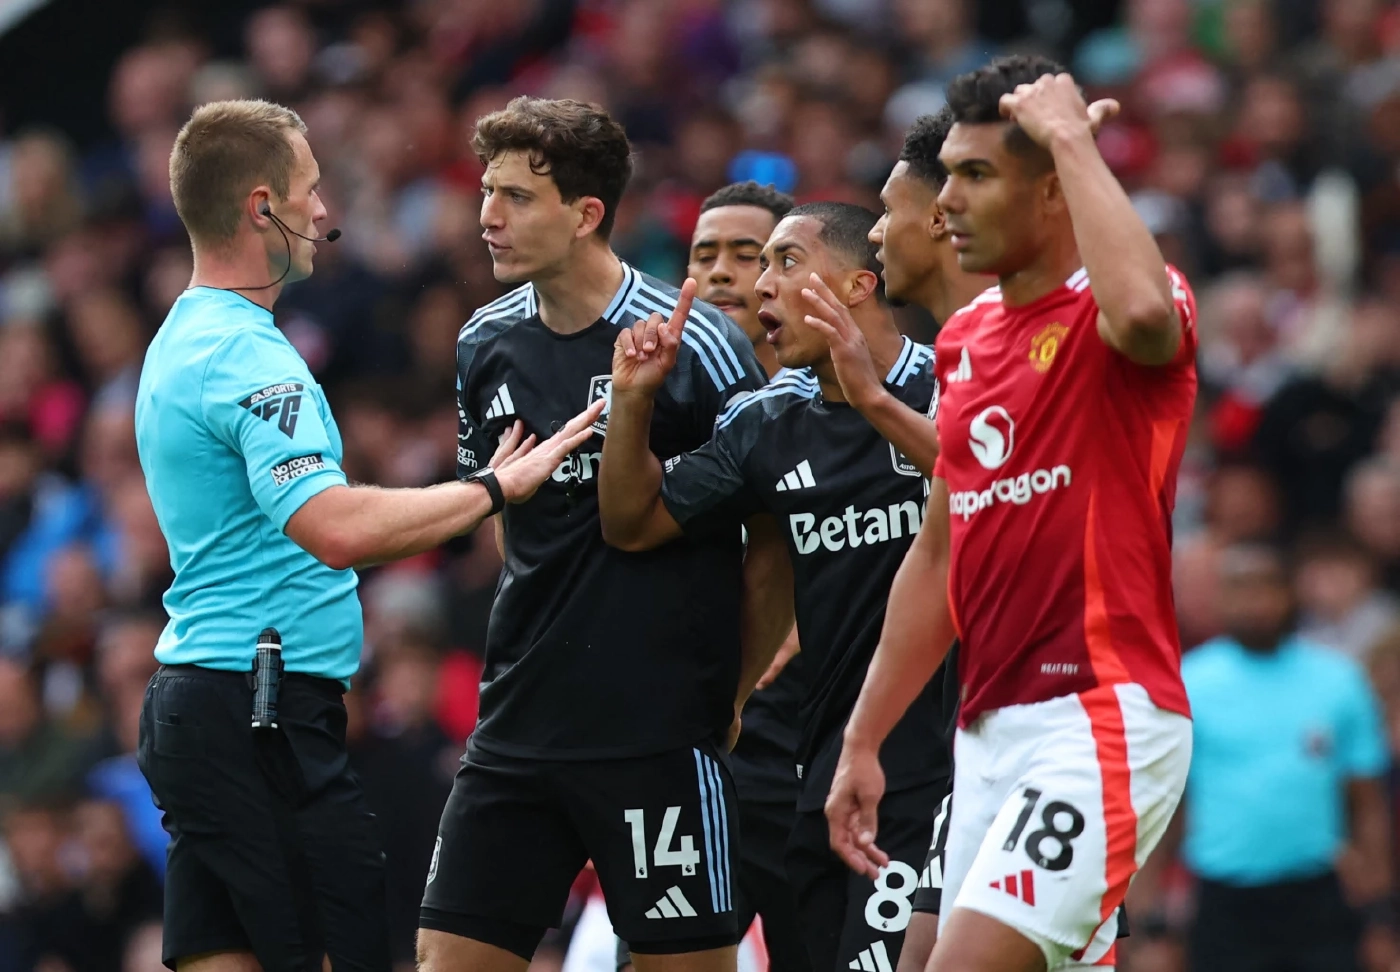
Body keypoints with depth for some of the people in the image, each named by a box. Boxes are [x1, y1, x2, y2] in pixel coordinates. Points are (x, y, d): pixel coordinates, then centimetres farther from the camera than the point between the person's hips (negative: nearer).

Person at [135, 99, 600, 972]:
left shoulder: (183, 340, 17)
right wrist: (495, 488, -22)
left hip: (193, 701, 10)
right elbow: (333, 527, -30)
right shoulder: (246, 354, -16)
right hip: (265, 717, -10)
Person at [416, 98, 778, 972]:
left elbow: (778, 540, -4)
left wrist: (730, 695, 0)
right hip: (517, 731, 6)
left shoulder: (697, 345, -11)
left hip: (660, 737, -6)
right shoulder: (486, 344, 7)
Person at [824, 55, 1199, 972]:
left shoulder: (1109, 312, -8)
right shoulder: (966, 338, 16)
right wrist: (863, 744, 21)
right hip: (991, 730, 9)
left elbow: (1142, 312, -36)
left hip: (1103, 719, -9)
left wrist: (1072, 137, -23)